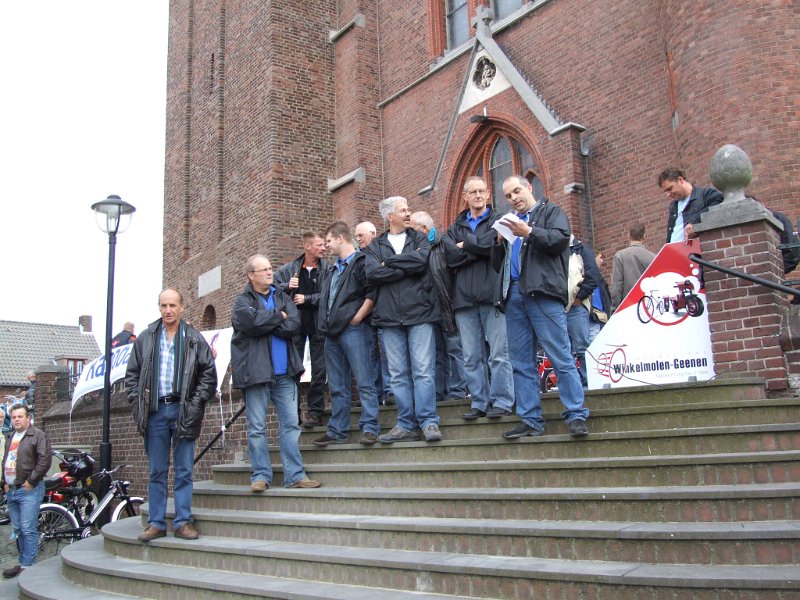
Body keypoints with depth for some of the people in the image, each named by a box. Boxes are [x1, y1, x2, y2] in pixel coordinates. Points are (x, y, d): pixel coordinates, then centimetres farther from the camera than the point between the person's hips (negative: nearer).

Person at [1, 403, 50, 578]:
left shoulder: (38, 435, -7)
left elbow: (44, 460, -15)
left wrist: (31, 481, -14)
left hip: (29, 490, -8)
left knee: (28, 530, -7)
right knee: (18, 530, 14)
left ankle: (27, 565, -3)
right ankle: (23, 562, 22)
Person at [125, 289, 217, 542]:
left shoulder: (195, 339, 3)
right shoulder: (145, 339, 8)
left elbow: (209, 375, 3)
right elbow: (132, 374, 12)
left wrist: (196, 404, -5)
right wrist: (137, 401, 0)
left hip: (183, 411, -1)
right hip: (154, 410, 1)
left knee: (184, 471, 3)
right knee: (157, 471, 8)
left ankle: (183, 522, 10)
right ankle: (156, 523, 15)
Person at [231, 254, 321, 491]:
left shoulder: (283, 297, 13)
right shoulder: (242, 301, 3)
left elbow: (293, 326, -2)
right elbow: (253, 322, -18)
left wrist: (266, 323, -9)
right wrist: (278, 316, -4)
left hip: (285, 373, 4)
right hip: (256, 372, -3)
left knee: (291, 423, 3)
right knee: (257, 427, 2)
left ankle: (295, 475, 7)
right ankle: (261, 475, 11)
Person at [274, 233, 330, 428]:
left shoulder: (327, 268, -2)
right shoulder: (289, 269, 5)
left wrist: (307, 299, -11)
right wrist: (287, 286, -11)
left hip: (318, 323, -2)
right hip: (295, 323, 2)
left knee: (319, 369, 2)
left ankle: (315, 412, 10)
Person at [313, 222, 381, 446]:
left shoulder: (361, 262, -3)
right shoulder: (331, 270, 24)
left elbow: (372, 293, -12)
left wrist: (357, 318, -14)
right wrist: (324, 324, 16)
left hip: (353, 330, -9)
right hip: (332, 333, 9)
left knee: (364, 382, -7)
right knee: (337, 387, 10)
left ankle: (369, 428, -5)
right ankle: (337, 431, 16)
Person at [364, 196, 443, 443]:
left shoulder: (419, 239, 12)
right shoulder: (375, 246, 13)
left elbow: (422, 261, -10)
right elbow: (372, 274, -5)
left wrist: (389, 262, -3)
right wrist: (408, 266, -7)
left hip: (419, 313, -1)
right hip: (389, 317, 2)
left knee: (423, 371, -5)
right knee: (398, 375, 4)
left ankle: (429, 422, 1)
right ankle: (406, 425, 10)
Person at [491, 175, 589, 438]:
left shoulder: (550, 211, 13)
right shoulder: (509, 222, 28)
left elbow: (561, 239, -5)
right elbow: (497, 264, 26)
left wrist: (529, 233, -15)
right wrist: (500, 242, 8)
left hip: (542, 292, -6)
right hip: (513, 294, 6)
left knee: (561, 357, -8)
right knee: (521, 362, 4)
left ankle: (577, 415, -4)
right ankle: (531, 420, 8)